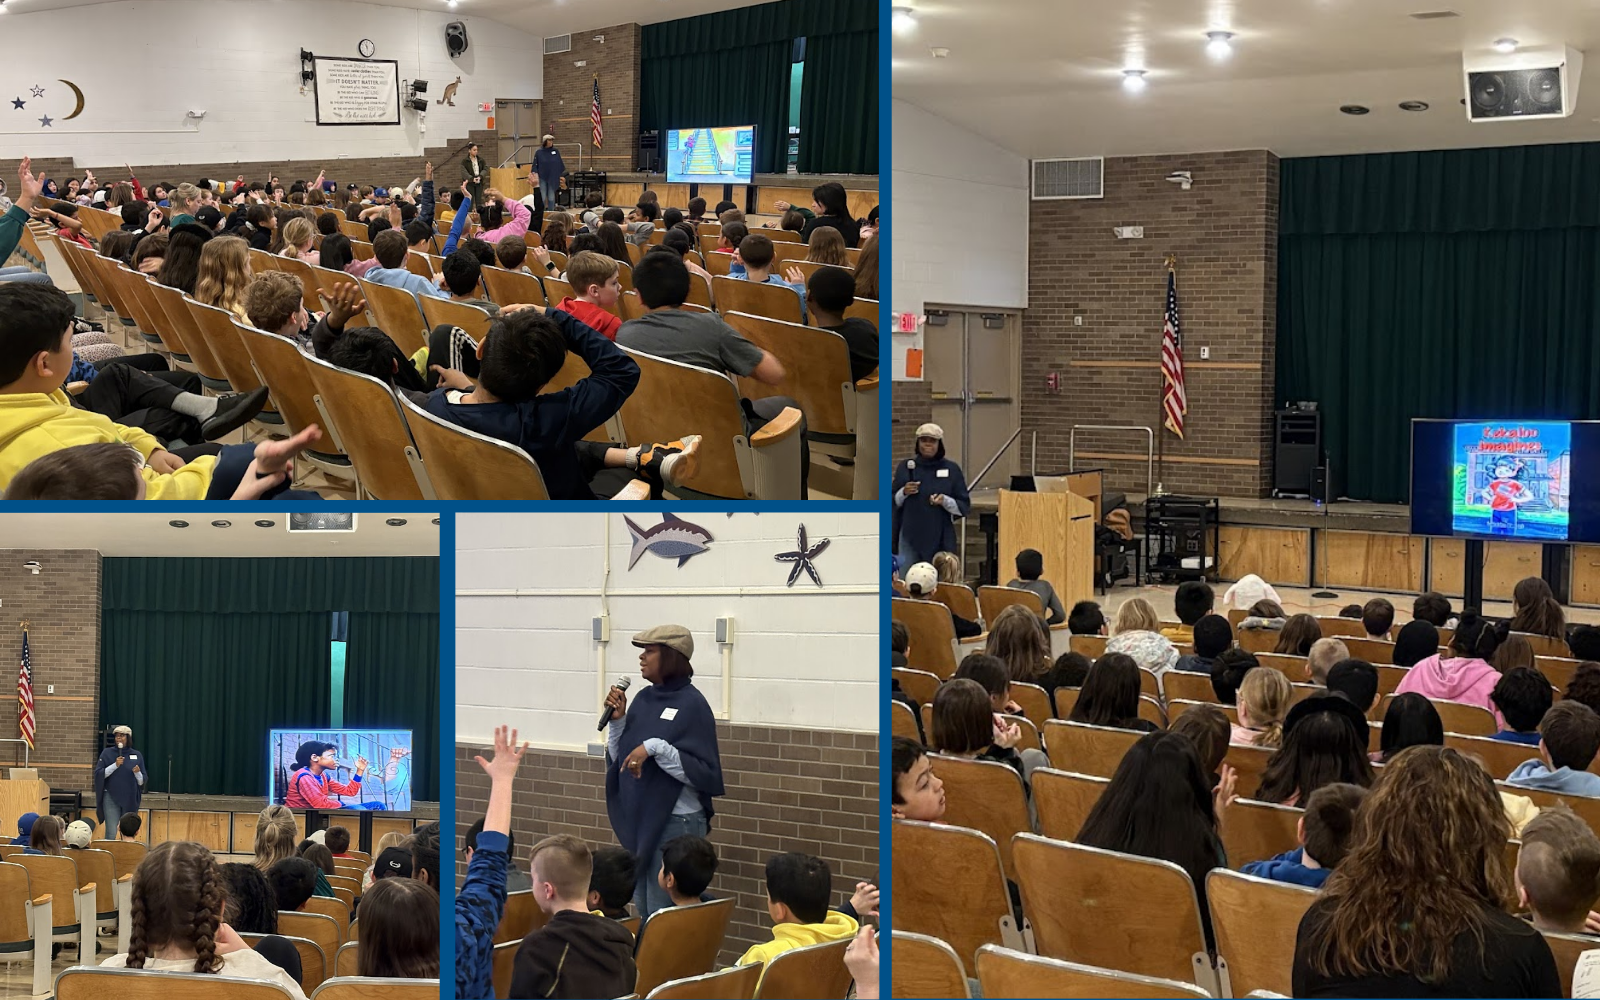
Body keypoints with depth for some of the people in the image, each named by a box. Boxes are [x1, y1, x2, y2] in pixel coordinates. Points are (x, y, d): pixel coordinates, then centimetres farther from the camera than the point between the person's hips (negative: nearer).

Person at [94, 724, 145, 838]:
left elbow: (142, 782, 6)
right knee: (111, 833, -9)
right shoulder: (107, 753, 3)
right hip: (111, 797, -2)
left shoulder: (137, 755, 6)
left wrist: (137, 773, -15)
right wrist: (115, 765, -16)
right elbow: (98, 774, -6)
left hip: (130, 800, 2)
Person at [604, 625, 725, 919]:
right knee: (642, 908, 15)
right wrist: (617, 719, -1)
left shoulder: (692, 705, -12)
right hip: (638, 820, 8)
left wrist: (656, 747, -25)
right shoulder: (644, 699, 7)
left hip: (676, 823, -8)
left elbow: (702, 773, -17)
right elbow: (620, 759, 14)